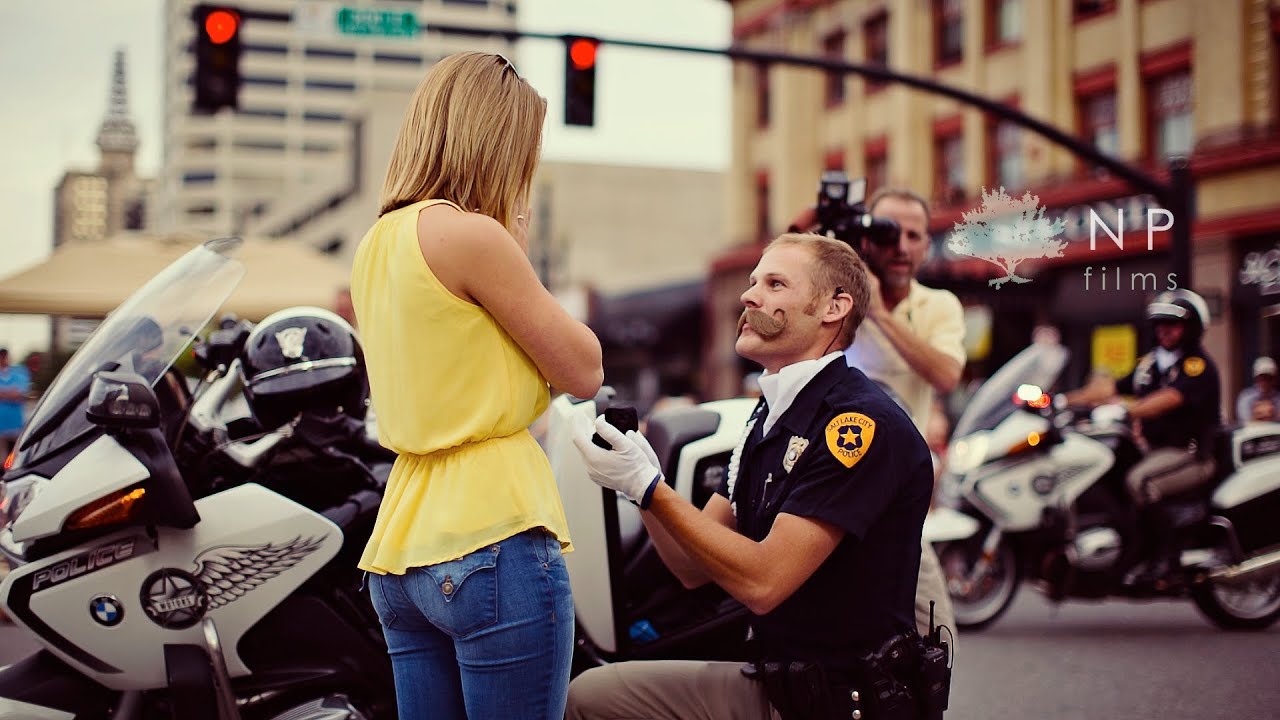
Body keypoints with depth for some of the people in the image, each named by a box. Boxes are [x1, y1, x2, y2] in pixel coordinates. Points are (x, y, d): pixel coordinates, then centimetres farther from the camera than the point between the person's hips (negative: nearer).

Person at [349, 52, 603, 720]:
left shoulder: (377, 244, 14)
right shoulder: (470, 233, -12)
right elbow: (584, 373, -6)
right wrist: (517, 255, 4)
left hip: (404, 545, 9)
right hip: (492, 537, -9)